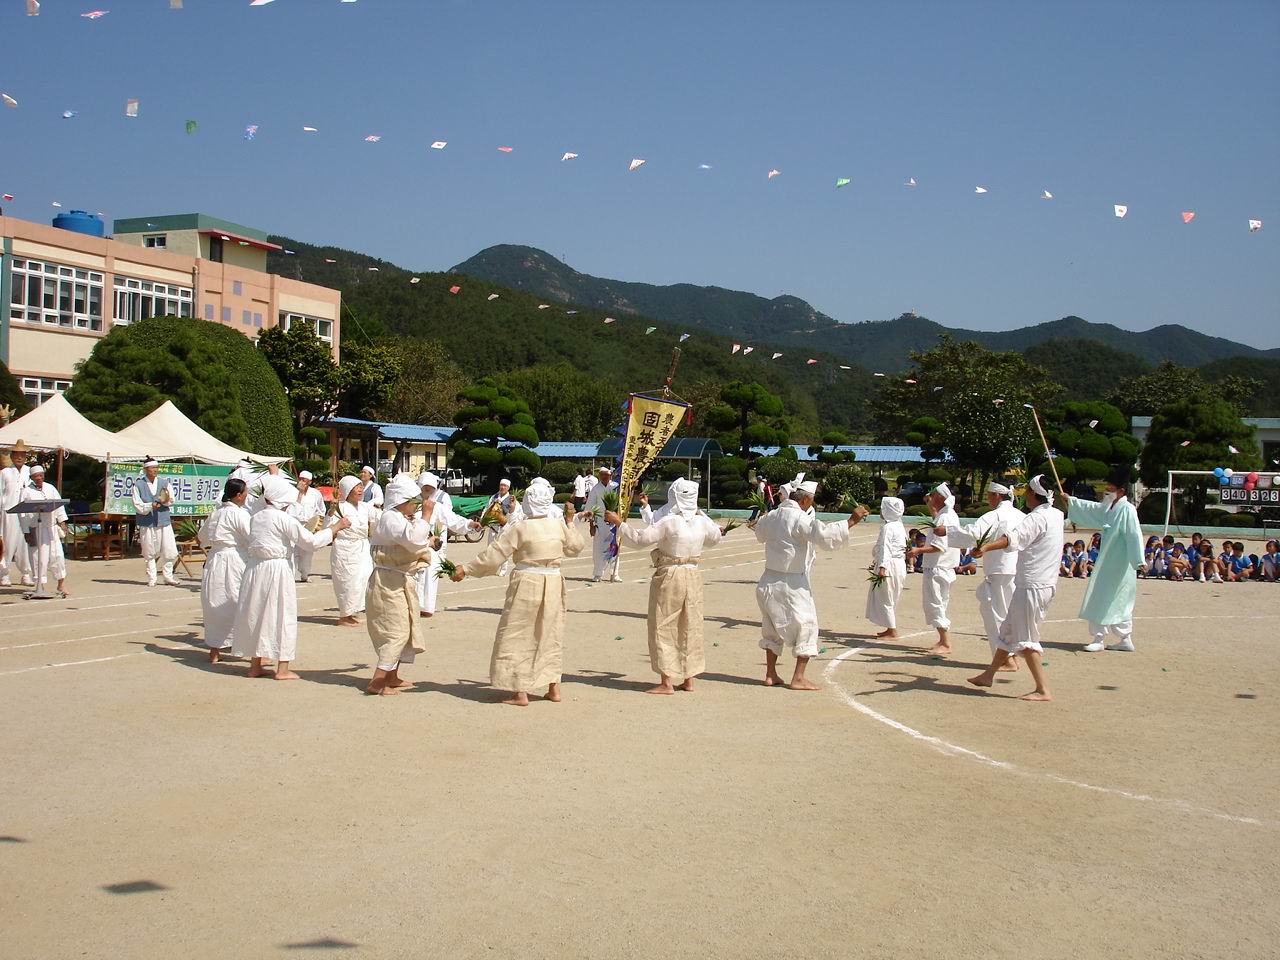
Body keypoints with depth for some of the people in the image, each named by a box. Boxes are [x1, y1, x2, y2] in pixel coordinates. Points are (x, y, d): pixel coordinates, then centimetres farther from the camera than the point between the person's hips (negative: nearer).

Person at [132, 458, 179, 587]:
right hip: (147, 524, -2)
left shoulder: (164, 482, 7)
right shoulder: (138, 485, -1)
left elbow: (172, 500, 2)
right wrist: (150, 506, -21)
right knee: (150, 553, 4)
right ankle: (151, 579, 15)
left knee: (169, 551, 0)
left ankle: (168, 576, 14)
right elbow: (137, 505, -5)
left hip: (164, 522, 2)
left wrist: (167, 500, -20)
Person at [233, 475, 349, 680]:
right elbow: (311, 540, -14)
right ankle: (282, 669, 5)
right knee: (282, 616, 2)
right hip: (277, 569, -7)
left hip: (255, 567, 7)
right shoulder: (283, 519, -13)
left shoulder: (256, 517, 8)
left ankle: (255, 665, 22)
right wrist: (336, 527, -3)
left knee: (256, 613, 15)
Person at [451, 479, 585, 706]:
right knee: (549, 635, 18)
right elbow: (576, 547, 17)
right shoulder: (559, 526, 0)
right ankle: (553, 688, 22)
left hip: (526, 585, -5)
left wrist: (466, 570, -2)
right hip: (553, 586, 5)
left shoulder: (520, 528, -12)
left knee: (517, 637, 4)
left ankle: (520, 692, 3)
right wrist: (570, 521, 25)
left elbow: (494, 554, -10)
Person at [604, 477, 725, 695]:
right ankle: (688, 679, 21)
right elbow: (714, 537, 19)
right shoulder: (703, 521, -2)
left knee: (663, 628, 3)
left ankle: (666, 682, 2)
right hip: (692, 576, 6)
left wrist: (618, 522, -7)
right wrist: (718, 532, 40)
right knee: (689, 628, 14)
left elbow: (639, 538, -16)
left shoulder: (669, 522, -19)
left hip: (669, 577, -6)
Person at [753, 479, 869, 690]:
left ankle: (770, 674, 23)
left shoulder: (772, 516, 6)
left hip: (769, 579, 8)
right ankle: (798, 678, 0)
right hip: (792, 583, -8)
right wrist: (851, 521, -24)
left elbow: (760, 533, 26)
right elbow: (824, 534, -30)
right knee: (806, 626, 3)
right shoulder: (800, 519, -17)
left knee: (773, 627, 20)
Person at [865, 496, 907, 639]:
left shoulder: (887, 527, -15)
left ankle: (892, 631, 0)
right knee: (889, 599, 18)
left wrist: (882, 567, -29)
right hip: (899, 564, 10)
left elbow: (885, 548, -23)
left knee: (885, 599, -2)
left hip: (890, 566, -10)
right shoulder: (899, 526, 14)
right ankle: (890, 628, 24)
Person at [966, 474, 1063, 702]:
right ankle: (989, 675, 28)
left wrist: (987, 547, -49)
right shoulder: (1056, 515, 11)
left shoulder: (1037, 517, -17)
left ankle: (1043, 690, -7)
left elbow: (1014, 538, -35)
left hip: (1031, 586, -10)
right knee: (1009, 630, 18)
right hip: (1047, 584, 10)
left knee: (1025, 639, -6)